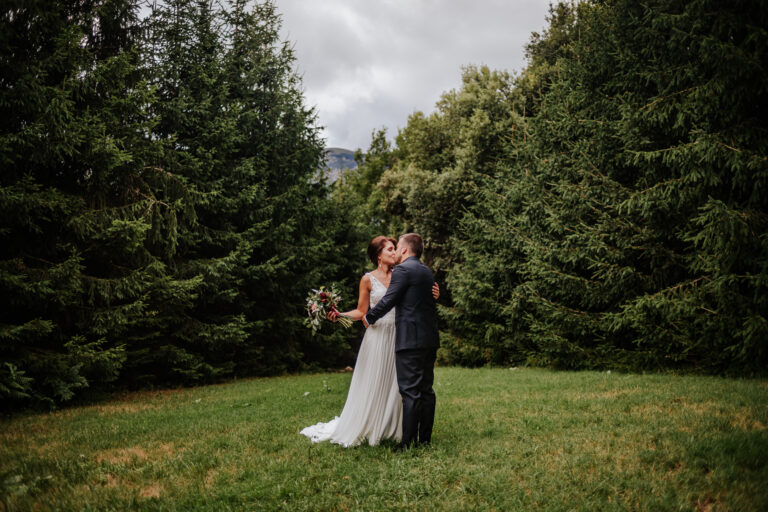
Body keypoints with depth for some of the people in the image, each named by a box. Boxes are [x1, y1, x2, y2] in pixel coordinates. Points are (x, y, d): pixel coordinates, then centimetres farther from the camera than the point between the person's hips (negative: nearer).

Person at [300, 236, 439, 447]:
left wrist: (432, 296, -9)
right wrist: (339, 315, -11)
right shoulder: (368, 279, 0)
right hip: (377, 336, -3)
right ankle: (367, 428, 14)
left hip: (397, 337, 3)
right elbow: (361, 312, 2)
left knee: (394, 384, 6)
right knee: (372, 384, 1)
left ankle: (391, 429, 17)